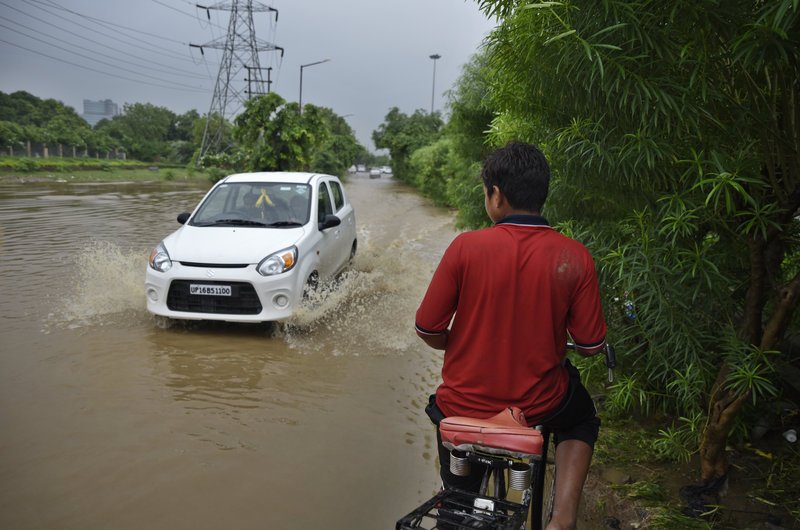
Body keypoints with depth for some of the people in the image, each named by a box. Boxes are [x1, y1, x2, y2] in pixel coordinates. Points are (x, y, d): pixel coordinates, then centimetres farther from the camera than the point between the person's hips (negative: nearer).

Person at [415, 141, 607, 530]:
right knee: (581, 417, 35)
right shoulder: (574, 258, -12)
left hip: (463, 406, 0)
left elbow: (428, 330, -10)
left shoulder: (466, 246, -16)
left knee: (459, 499, 30)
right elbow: (590, 347, -6)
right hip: (538, 405, 0)